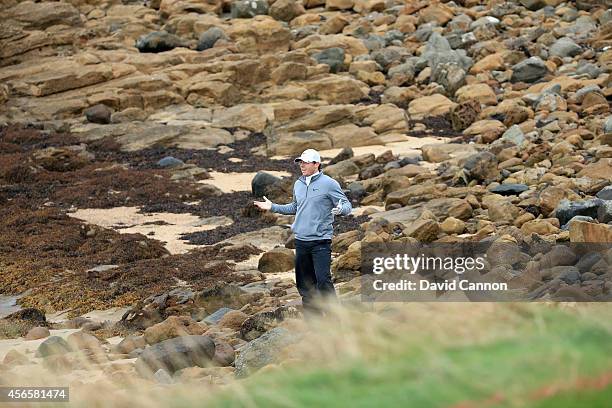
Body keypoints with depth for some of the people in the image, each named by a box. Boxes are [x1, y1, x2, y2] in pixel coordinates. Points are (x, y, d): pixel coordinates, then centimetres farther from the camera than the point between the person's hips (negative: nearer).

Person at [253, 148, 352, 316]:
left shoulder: (329, 184, -6)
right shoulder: (298, 184, 14)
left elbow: (347, 205, -6)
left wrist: (340, 209, -28)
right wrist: (272, 207, 25)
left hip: (321, 241, -7)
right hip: (301, 241, 7)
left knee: (323, 281, -16)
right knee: (304, 283, 10)